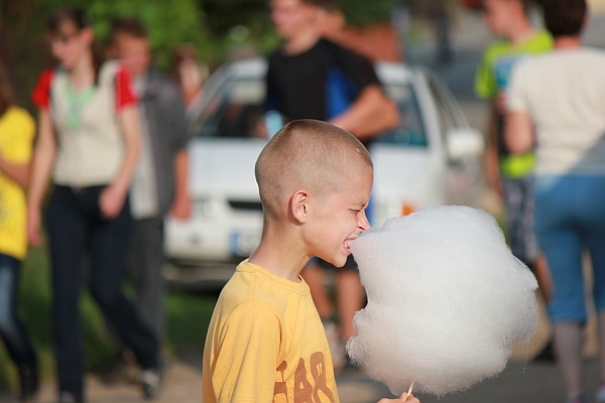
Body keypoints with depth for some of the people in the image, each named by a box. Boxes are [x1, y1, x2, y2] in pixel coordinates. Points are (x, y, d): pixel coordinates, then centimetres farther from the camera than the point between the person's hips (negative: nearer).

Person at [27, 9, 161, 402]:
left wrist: (118, 189, -20)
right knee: (64, 295, -3)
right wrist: (34, 205, 10)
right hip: (66, 198, 4)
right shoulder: (51, 84, 8)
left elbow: (133, 143, -5)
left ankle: (149, 356, 19)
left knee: (106, 291, -9)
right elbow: (46, 147, 12)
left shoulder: (115, 79, -4)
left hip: (107, 198, -4)